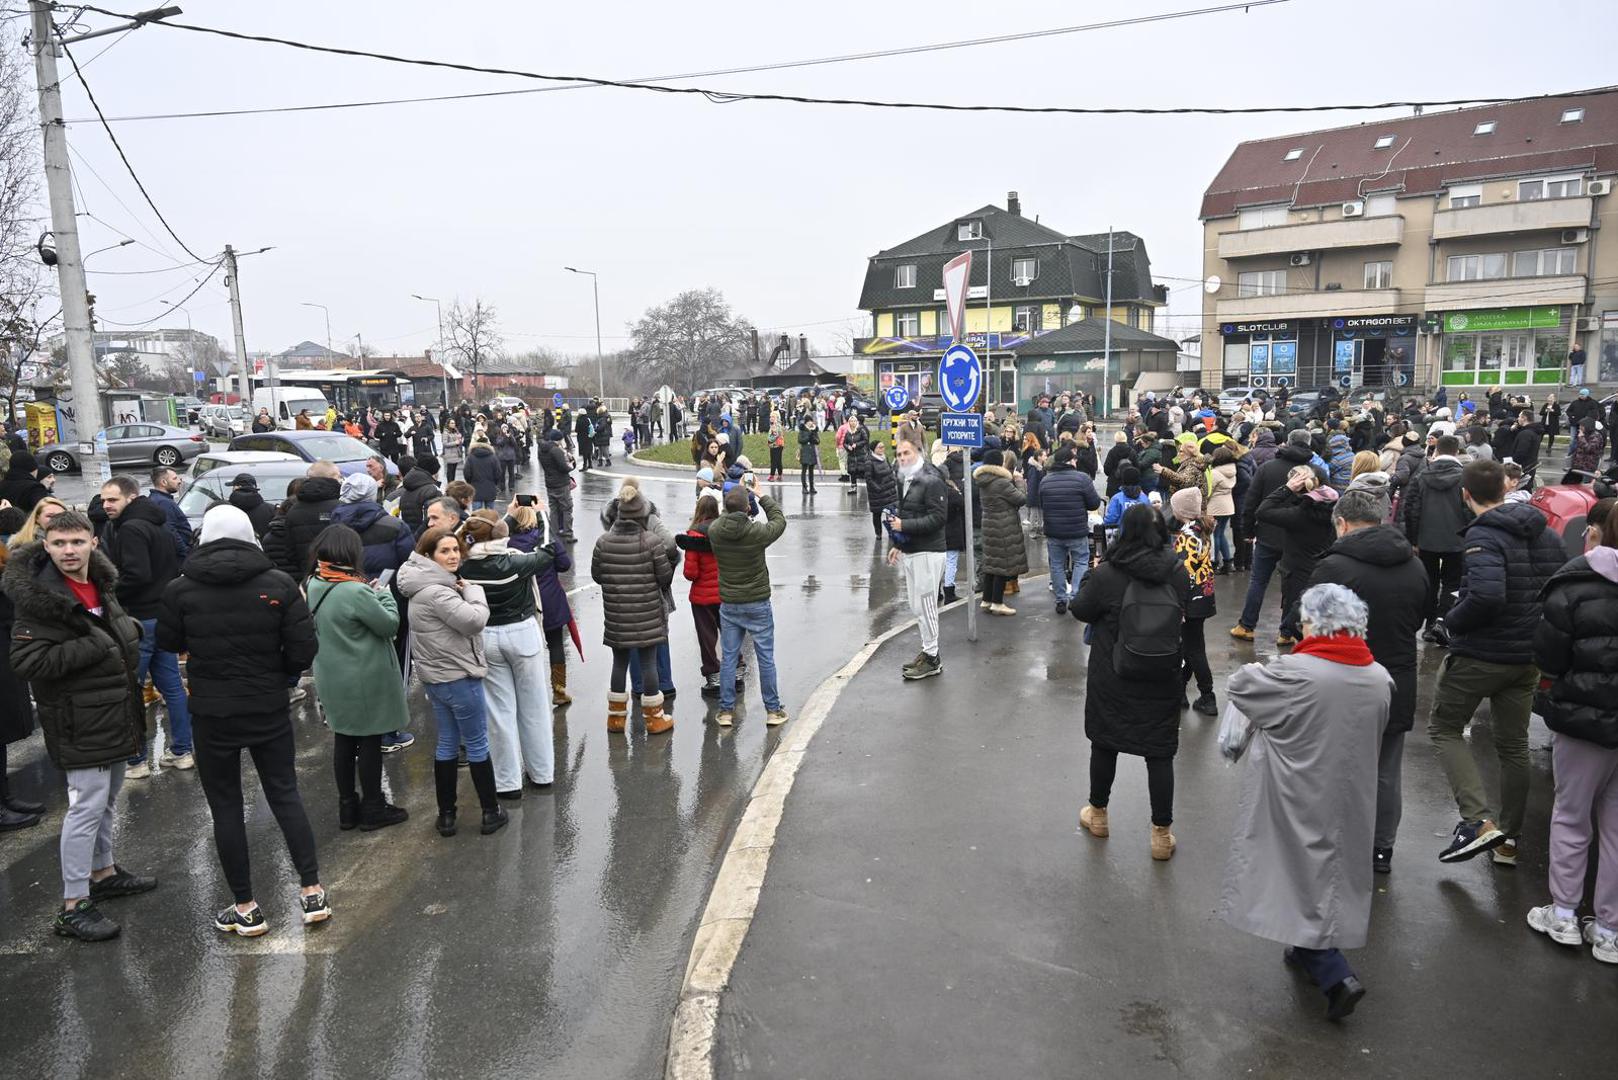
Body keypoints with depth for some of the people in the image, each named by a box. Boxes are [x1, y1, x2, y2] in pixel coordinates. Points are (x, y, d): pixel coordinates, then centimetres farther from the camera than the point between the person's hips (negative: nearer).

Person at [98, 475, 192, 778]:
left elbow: (136, 575, -23)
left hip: (140, 618, -9)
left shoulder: (130, 529, -15)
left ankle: (134, 761, 6)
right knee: (171, 685, 12)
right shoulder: (160, 526, 14)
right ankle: (181, 751, 18)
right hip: (164, 614, 9)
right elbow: (174, 569, 20)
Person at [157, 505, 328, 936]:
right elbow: (303, 650, -10)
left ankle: (246, 908, 18)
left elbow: (168, 643, 6)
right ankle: (312, 892, 15)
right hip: (270, 710, 1)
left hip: (213, 714, -1)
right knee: (285, 795, 13)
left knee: (226, 807, 11)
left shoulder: (180, 590, -9)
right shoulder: (279, 584, -10)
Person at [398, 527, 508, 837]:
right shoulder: (436, 592, -23)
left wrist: (463, 590, 4)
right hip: (458, 678, -9)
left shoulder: (425, 587, 9)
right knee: (477, 745, 5)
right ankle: (491, 812, 16)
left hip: (434, 677, 10)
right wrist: (473, 589, -12)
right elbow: (474, 621, -27)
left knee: (447, 743, 16)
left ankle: (446, 815, 23)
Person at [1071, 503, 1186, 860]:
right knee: (1160, 752, 9)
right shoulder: (1177, 572, -9)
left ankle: (1098, 814, 34)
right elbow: (1182, 612, 7)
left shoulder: (1106, 574, -18)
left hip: (1111, 677, -1)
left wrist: (1089, 576, 9)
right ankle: (1161, 834, 16)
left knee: (1104, 742, 17)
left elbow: (1080, 610, -4)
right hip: (1162, 680, 2)